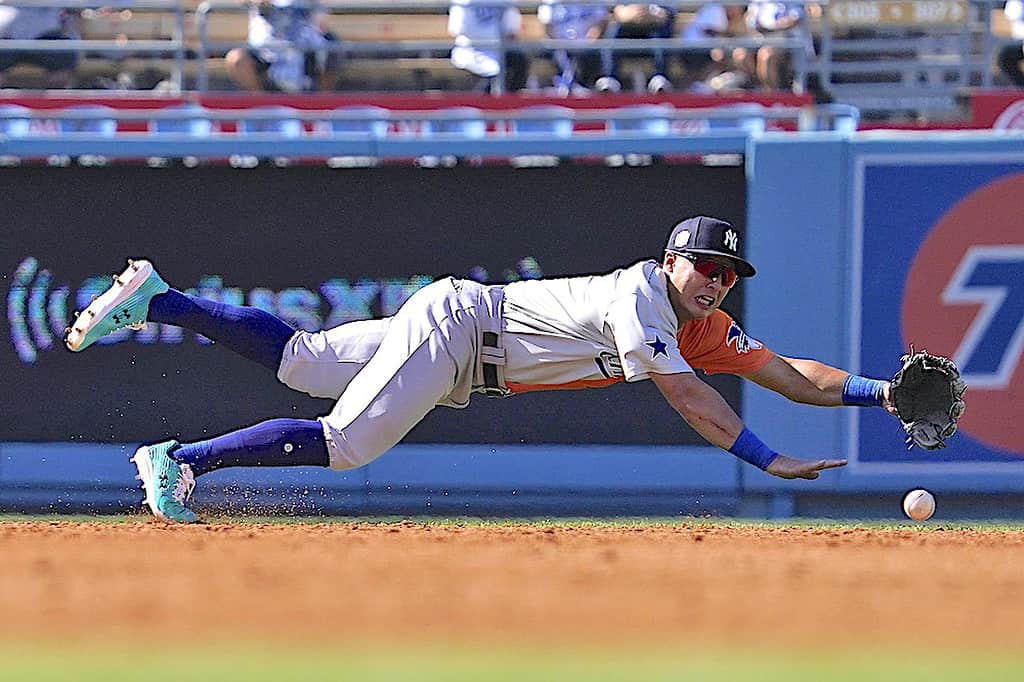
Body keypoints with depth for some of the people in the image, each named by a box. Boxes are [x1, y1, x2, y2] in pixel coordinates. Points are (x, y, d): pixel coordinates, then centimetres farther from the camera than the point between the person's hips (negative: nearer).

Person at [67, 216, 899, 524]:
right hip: (454, 324, -8)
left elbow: (788, 374, 3)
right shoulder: (641, 297, -22)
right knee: (344, 443, -17)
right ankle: (180, 460, -10)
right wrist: (769, 460, -33)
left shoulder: (706, 327, 3)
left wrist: (875, 392, -9)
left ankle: (156, 300, 16)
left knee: (299, 363, 12)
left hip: (461, 343, 8)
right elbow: (686, 397, -31)